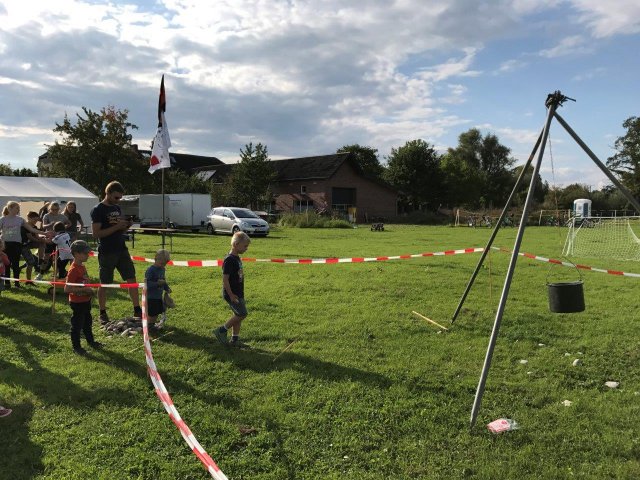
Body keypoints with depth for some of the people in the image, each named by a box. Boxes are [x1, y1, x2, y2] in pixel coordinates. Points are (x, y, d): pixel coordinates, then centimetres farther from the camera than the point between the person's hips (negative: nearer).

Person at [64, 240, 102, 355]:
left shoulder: (82, 267, 4)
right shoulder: (73, 270, -24)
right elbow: (67, 289, -28)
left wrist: (89, 290, 4)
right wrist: (84, 289, -27)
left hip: (86, 301, 9)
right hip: (77, 303, -9)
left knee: (87, 322, 22)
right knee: (77, 325, 5)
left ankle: (91, 341, 38)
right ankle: (76, 347, 19)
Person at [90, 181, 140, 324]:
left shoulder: (117, 208, 13)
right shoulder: (97, 210, -9)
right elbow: (96, 233, -17)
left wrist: (126, 226, -1)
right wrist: (116, 227, -22)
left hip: (122, 250, 6)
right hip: (106, 253, -6)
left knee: (132, 279, 3)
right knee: (104, 284, 4)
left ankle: (137, 310, 9)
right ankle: (102, 313, 17)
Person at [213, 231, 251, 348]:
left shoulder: (237, 258, 10)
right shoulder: (229, 260, -20)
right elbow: (225, 279, -21)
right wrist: (231, 295, -20)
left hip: (238, 293, 9)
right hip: (232, 294, -9)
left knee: (238, 315, 12)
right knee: (242, 314, -7)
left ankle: (235, 340, 21)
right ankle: (221, 330, 5)